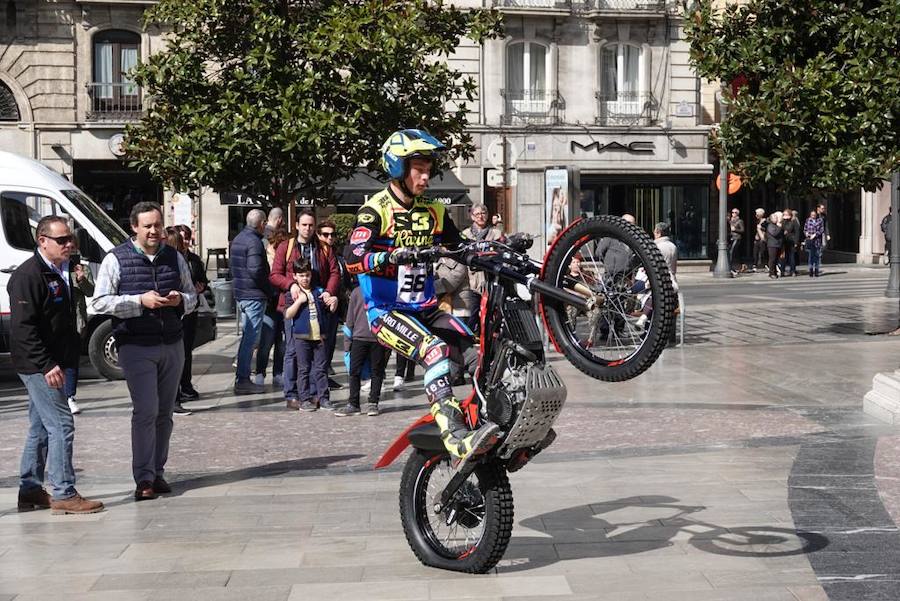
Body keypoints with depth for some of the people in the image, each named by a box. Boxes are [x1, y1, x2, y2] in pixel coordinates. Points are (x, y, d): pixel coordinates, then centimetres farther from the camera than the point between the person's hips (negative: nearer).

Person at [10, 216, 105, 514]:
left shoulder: (61, 272, 14)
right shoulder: (28, 275, -15)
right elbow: (22, 327, -21)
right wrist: (47, 365, -24)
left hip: (52, 363, 10)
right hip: (36, 365, -10)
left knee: (41, 427, 14)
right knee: (61, 424, -10)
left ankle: (30, 490, 23)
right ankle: (64, 495, -6)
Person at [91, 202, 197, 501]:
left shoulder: (175, 257, 11)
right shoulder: (116, 259, -3)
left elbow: (192, 296, 19)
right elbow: (100, 302, -7)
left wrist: (180, 300, -5)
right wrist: (140, 301, -17)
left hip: (172, 344, 5)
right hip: (136, 346, -5)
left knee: (165, 412, 9)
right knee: (146, 411, -11)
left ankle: (157, 473, 19)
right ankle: (144, 479, -6)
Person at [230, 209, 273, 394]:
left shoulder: (237, 239, 13)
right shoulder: (254, 242, -17)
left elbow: (231, 264, 19)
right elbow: (255, 270, -23)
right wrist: (268, 288, -10)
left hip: (240, 294, 10)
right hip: (254, 295, -10)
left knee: (247, 336, 17)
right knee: (251, 337, -5)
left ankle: (242, 378, 20)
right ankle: (242, 380, -4)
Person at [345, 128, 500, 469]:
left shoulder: (434, 212, 14)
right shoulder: (376, 210, -7)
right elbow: (353, 259, -21)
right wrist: (393, 256, -39)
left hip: (426, 309, 7)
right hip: (386, 311, -7)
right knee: (435, 351, -32)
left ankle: (504, 424, -8)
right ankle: (458, 441, -42)